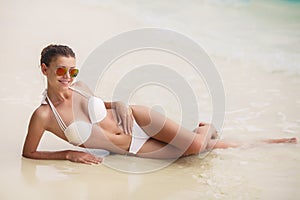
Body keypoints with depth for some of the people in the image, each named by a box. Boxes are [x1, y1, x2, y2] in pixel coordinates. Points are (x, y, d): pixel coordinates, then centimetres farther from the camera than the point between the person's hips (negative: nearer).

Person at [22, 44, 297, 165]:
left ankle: (208, 127, 24)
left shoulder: (79, 86, -5)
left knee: (194, 144, -15)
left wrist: (118, 104, -6)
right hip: (131, 148, -2)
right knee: (193, 149, -13)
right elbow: (28, 153, -8)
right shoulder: (43, 115, -18)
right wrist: (68, 153, -16)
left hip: (135, 120, 2)